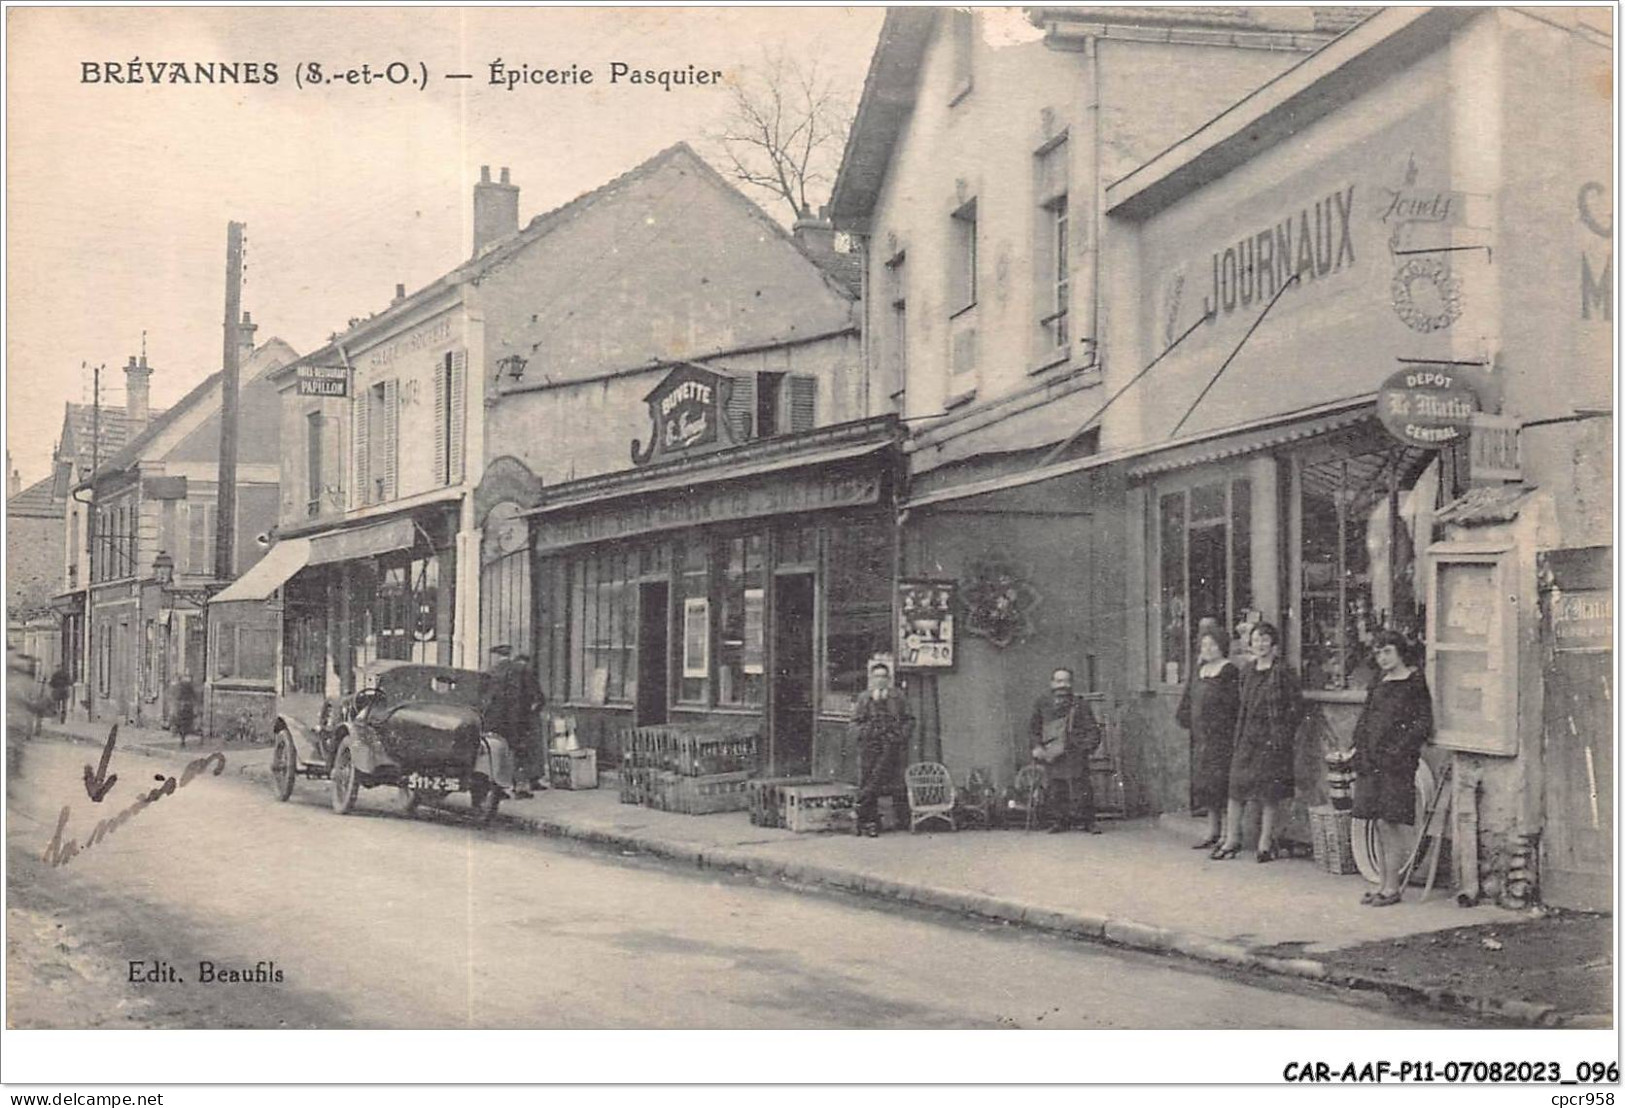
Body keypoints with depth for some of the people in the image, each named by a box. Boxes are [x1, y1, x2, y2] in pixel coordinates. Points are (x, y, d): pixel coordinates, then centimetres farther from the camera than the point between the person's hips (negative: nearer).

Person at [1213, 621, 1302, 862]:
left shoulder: (1283, 673, -5)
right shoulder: (1248, 674, 14)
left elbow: (1296, 706, -5)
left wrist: (1286, 735, -10)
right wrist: (1238, 737, 12)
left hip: (1273, 739, -6)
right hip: (1248, 738, 6)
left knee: (1270, 795, -2)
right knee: (1236, 788, 3)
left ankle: (1265, 844, 5)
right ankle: (1231, 840, 10)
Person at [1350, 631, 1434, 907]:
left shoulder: (1414, 682, -5)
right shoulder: (1379, 683, 15)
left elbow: (1423, 724, -8)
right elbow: (1365, 719, 22)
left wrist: (1396, 751, -15)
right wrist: (1361, 750, 9)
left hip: (1397, 762, -7)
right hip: (1371, 760, 7)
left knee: (1389, 823, -8)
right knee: (1379, 825, 8)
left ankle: (1392, 888, -2)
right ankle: (1384, 884, 13)